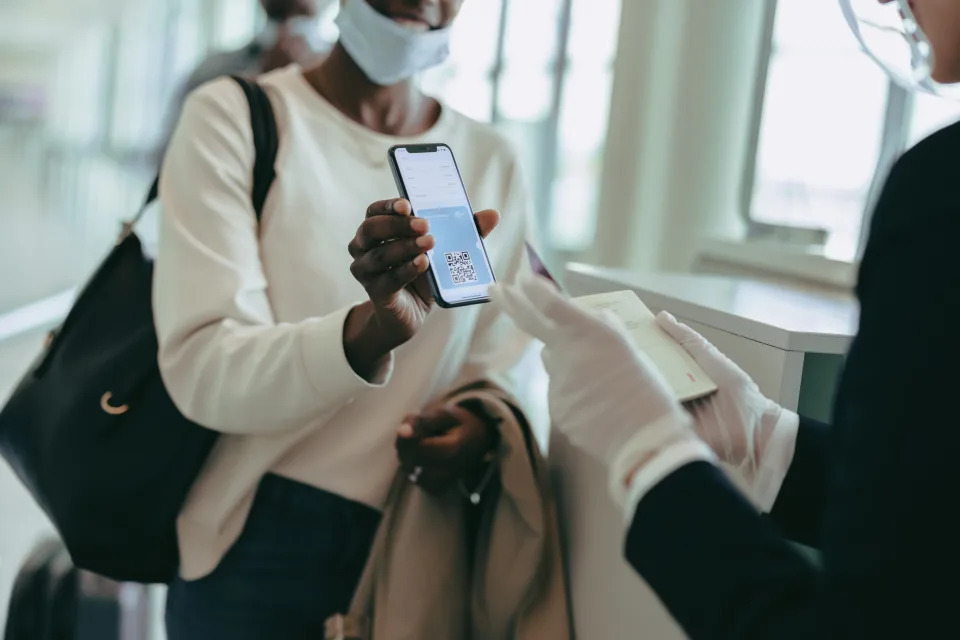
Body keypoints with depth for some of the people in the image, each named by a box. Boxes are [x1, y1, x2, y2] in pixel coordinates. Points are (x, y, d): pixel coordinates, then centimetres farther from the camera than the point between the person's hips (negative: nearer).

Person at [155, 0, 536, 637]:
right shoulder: (233, 118, -8)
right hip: (258, 548, -3)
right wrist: (372, 328, -35)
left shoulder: (493, 162, 4)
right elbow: (203, 371, -17)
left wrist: (483, 422, -18)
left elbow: (504, 360, 6)